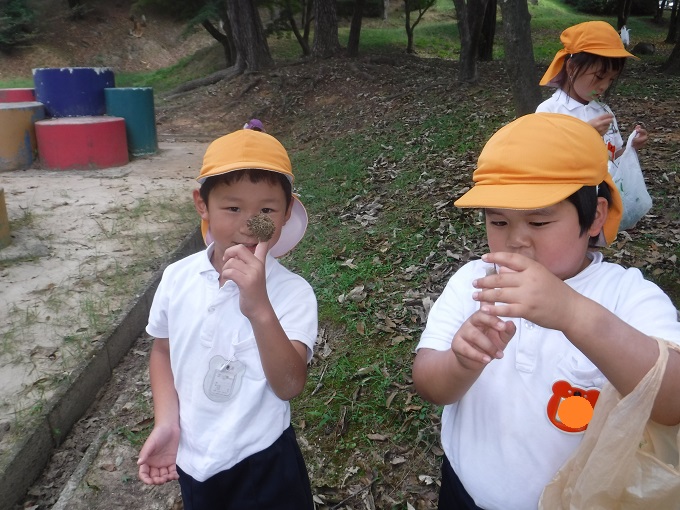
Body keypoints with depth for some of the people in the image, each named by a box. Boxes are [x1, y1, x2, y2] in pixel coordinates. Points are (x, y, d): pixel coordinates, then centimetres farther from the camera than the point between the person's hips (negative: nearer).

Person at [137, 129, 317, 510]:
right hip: (190, 458, 4)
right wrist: (167, 423, -6)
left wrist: (259, 308, -42)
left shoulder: (293, 292, -20)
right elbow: (164, 351, 5)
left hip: (262, 464, -3)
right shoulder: (177, 277, -9)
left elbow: (290, 386, -29)